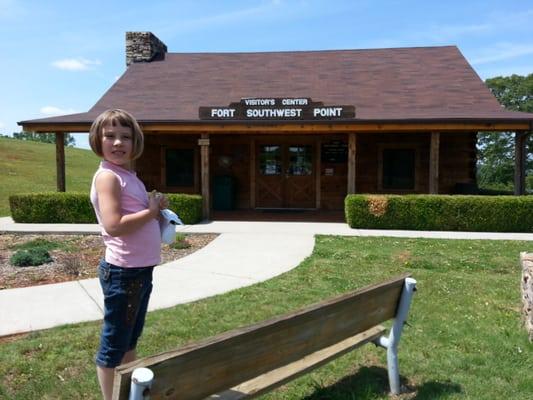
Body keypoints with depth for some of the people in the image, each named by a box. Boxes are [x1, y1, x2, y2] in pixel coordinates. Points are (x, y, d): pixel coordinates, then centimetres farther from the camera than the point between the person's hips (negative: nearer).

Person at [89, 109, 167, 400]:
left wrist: (156, 206, 1)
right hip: (123, 272, -10)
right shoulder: (107, 176, -15)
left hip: (140, 269, 10)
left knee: (130, 338, 23)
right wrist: (151, 211, -15)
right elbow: (114, 225, -27)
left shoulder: (129, 176, 13)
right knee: (113, 343, 6)